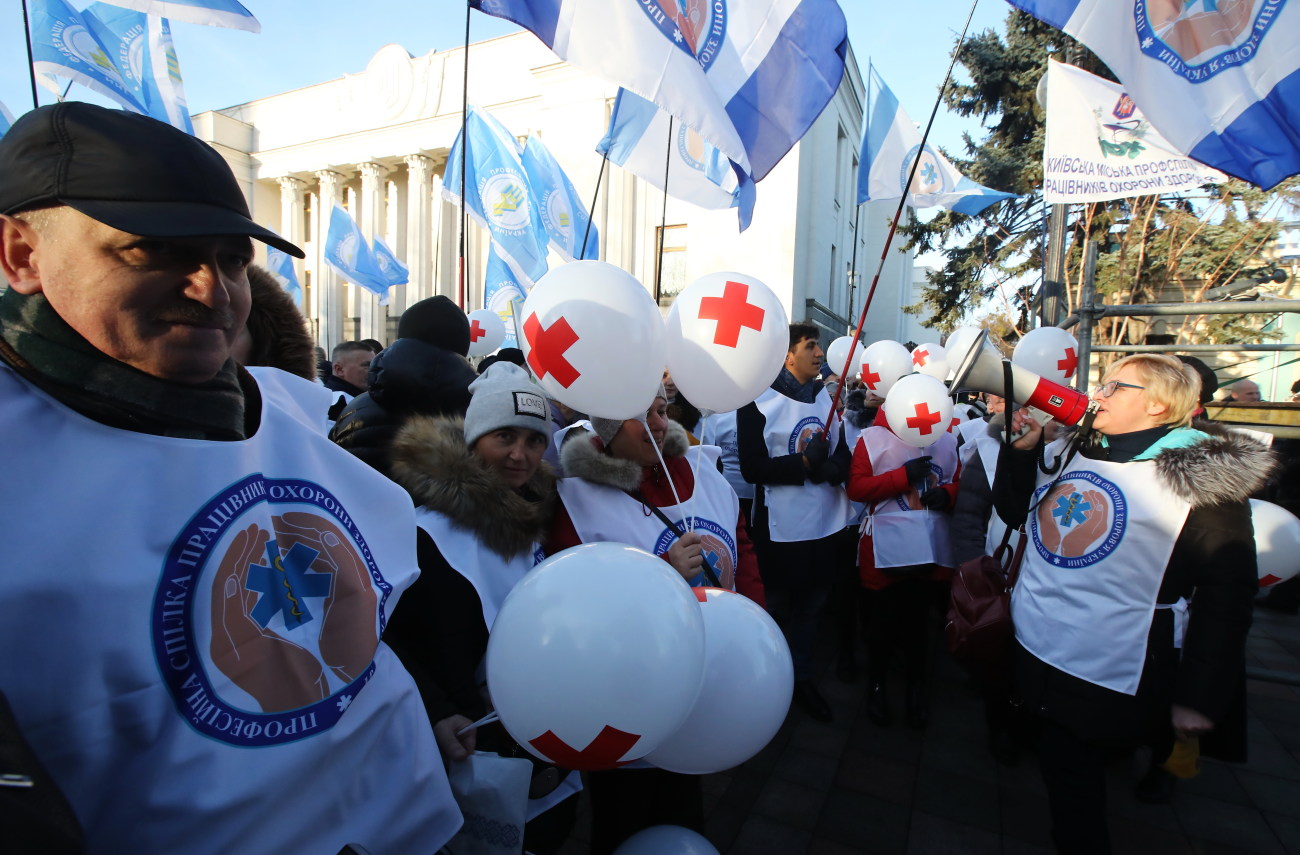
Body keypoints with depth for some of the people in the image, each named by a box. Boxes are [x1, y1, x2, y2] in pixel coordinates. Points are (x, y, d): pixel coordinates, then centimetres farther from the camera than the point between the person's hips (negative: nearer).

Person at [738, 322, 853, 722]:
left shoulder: (825, 397, 7)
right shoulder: (759, 401, -13)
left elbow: (843, 453, 6)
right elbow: (752, 467, -18)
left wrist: (831, 467, -16)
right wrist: (804, 463, -25)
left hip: (824, 523, 6)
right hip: (780, 528, -5)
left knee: (811, 603, 19)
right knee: (778, 607, 13)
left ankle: (802, 677, 38)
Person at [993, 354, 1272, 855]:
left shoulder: (1204, 477, -12)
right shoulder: (1068, 451, 5)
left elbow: (1226, 593, -13)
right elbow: (1014, 511, 15)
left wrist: (1200, 697, -14)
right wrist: (1022, 448, 0)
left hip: (1110, 678, -5)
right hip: (1034, 649, 6)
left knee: (1075, 775, 11)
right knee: (1059, 762, 21)